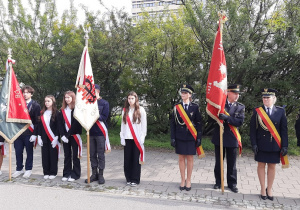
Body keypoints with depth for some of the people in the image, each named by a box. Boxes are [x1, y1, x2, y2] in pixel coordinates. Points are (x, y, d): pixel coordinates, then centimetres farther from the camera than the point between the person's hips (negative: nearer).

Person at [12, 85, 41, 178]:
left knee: (29, 152, 7)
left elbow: (37, 121, -6)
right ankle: (19, 169, 24)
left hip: (29, 133, -3)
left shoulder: (36, 106, -1)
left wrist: (35, 134, -12)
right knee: (18, 152, 9)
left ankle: (28, 169, 20)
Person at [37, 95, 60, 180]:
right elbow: (39, 125, 10)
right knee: (45, 155, 7)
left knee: (53, 155, 1)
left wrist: (56, 138, -12)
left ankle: (53, 173, 11)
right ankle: (46, 172, 17)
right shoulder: (42, 113, 10)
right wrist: (39, 137, 3)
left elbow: (58, 126, -7)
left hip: (53, 138, -4)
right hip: (44, 138, 4)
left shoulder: (56, 113, -3)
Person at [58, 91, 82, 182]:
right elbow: (60, 124, 5)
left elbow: (76, 124, -12)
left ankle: (75, 174, 11)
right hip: (65, 136, 5)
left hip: (74, 136, -4)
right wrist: (63, 135, -7)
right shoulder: (62, 110, 10)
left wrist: (68, 135, -14)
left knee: (75, 156, 2)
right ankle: (66, 174, 20)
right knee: (67, 156, 11)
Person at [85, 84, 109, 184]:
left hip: (100, 132, -4)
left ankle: (101, 175, 13)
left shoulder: (104, 103, -1)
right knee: (92, 154, 10)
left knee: (101, 154, 3)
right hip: (90, 132, 4)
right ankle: (94, 174, 21)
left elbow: (104, 117, -10)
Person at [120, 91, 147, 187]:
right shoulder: (125, 110, 9)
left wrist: (142, 137, -7)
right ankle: (129, 178, 19)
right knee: (127, 158, 6)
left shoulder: (141, 110, 0)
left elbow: (144, 125, -1)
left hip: (137, 138, -3)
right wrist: (122, 137, 3)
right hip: (127, 138, 3)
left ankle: (135, 179, 11)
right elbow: (123, 124, 9)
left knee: (136, 159, 1)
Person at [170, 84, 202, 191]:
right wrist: (172, 138, -2)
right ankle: (183, 180, 20)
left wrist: (199, 138, -5)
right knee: (181, 158, 8)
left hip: (191, 137, -1)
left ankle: (188, 180, 19)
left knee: (190, 159, 6)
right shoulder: (177, 107, 3)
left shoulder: (195, 107, -1)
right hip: (180, 137, 1)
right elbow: (173, 123, 3)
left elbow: (198, 123, 0)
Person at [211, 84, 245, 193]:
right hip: (219, 137, 0)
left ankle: (232, 183, 24)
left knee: (232, 163, 9)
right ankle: (218, 182, 27)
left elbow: (240, 122, -11)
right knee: (218, 162, 12)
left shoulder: (240, 107, 1)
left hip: (232, 139, 0)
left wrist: (227, 117, -25)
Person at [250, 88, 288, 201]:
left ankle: (269, 189, 27)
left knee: (272, 167, 10)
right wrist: (254, 144, -9)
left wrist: (284, 146, -3)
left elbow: (284, 130, 1)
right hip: (261, 145, -1)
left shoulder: (280, 111, 1)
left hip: (275, 145, 1)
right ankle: (263, 189, 23)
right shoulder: (257, 111, -2)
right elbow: (252, 129, -2)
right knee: (261, 166, 8)